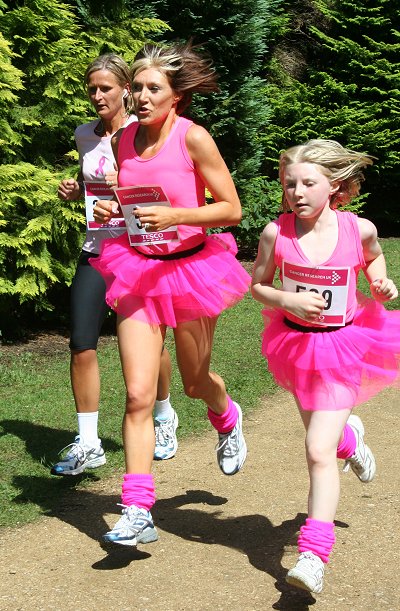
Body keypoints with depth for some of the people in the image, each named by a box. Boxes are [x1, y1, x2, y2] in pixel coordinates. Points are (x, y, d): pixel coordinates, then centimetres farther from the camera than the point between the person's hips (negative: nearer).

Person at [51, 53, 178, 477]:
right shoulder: (85, 136, 8)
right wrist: (73, 191, 2)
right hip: (96, 250, 4)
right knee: (81, 345, -6)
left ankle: (164, 417, 34)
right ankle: (87, 444, 4)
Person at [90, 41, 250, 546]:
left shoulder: (193, 138, -14)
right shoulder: (123, 140, 1)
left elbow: (231, 209, -11)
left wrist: (174, 216, -25)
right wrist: (109, 211, -6)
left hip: (189, 268, -3)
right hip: (137, 271, 3)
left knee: (195, 383, 16)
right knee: (138, 395, -7)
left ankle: (227, 419, 54)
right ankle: (137, 511, -4)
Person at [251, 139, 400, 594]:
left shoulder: (359, 229, -13)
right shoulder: (276, 232, -13)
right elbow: (257, 287, -1)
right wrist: (289, 301, -19)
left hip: (343, 346, -3)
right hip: (296, 344, 3)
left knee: (319, 451, -14)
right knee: (321, 435, 24)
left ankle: (314, 556, -11)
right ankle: (349, 438, 63)